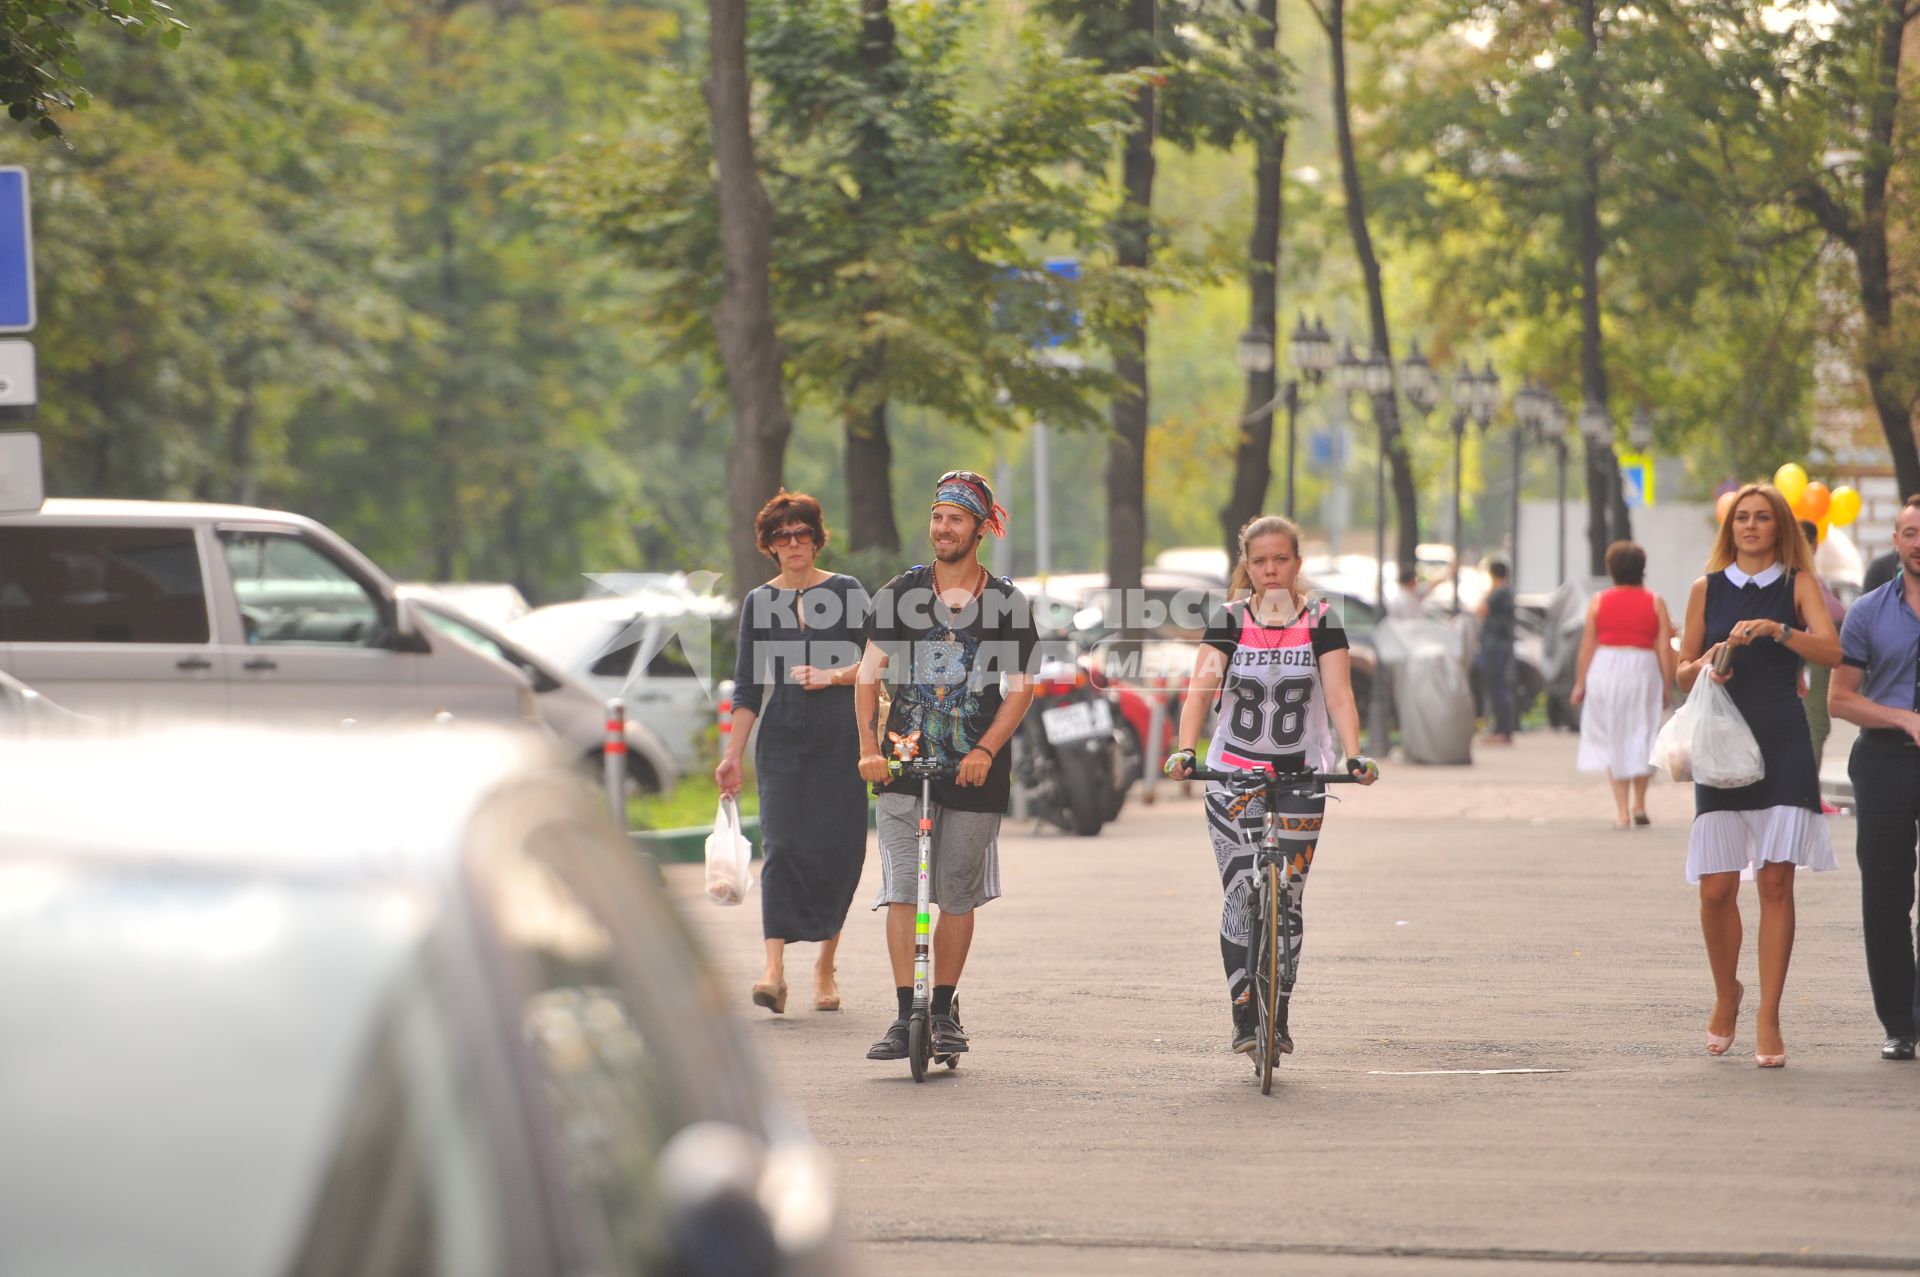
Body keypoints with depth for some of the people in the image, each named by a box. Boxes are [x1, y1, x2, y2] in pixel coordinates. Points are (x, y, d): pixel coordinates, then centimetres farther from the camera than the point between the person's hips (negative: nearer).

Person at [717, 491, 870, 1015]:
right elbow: (748, 685, 10)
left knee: (839, 850, 0)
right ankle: (774, 971, -21)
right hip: (782, 740, 0)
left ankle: (825, 966, 15)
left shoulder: (846, 592, 5)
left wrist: (832, 676, -15)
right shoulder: (759, 602, 10)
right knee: (781, 845, -13)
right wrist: (732, 755, 6)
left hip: (841, 739, 0)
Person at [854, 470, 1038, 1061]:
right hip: (905, 755, 0)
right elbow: (870, 674, 3)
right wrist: (868, 746, -10)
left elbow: (1020, 688, 0)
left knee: (959, 895, 5)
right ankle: (904, 1014, -14)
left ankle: (944, 1010, 18)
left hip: (975, 766, 0)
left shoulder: (1008, 603, 3)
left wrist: (986, 750, -14)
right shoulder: (899, 594, 4)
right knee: (899, 885, -12)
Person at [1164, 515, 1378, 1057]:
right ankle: (1244, 1020, -5)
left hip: (1300, 773, 0)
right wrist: (1185, 750, -29)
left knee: (1286, 899, 1)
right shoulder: (1229, 621, -1)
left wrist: (1354, 755, -27)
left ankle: (1277, 1016, 10)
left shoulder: (1320, 622, -2)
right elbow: (1202, 687, -12)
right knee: (1240, 894, -8)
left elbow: (1339, 693, -10)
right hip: (1234, 772, 0)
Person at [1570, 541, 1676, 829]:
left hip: (1605, 670, 0)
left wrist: (1580, 684, 7)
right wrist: (1666, 686, 4)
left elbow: (1587, 645, 1)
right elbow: (1664, 648, -3)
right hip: (1643, 669, 0)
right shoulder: (1655, 603, 0)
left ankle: (1622, 809, 2)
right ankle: (1639, 804, 11)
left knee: (1612, 740, 8)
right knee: (1641, 736, 13)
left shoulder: (1598, 601, 1)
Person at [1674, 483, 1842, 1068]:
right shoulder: (1707, 589, 11)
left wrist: (1773, 628, -21)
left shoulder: (1798, 584, 5)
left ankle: (1768, 1020, -1)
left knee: (1776, 882, -6)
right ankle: (1726, 995, 22)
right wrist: (1705, 663, -6)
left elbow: (1831, 651, -10)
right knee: (1716, 888, -4)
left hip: (1783, 745, -2)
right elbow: (1683, 671, 15)